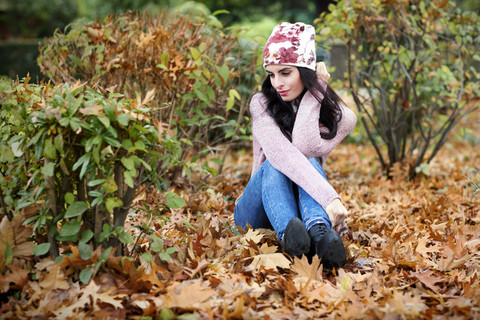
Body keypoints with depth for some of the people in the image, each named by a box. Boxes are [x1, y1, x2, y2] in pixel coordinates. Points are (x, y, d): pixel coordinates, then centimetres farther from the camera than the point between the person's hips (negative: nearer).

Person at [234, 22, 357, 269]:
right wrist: (329, 197, -42)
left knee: (311, 163, -30)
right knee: (274, 165, -31)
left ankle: (320, 232, -59)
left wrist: (314, 92, -16)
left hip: (306, 203, 1)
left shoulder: (340, 117, -3)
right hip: (257, 211, 0)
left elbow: (305, 149, -24)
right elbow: (282, 153, -28)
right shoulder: (262, 104, -7)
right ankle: (288, 232, -60)